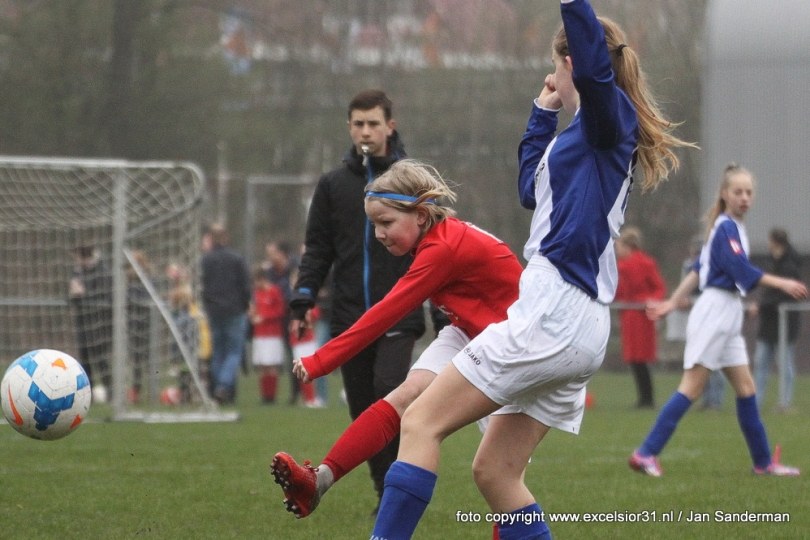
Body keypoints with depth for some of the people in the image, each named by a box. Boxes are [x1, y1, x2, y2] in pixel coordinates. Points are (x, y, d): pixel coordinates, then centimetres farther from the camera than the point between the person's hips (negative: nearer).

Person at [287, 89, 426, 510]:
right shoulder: (333, 184, 11)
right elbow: (317, 249, 12)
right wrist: (302, 302, 0)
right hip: (348, 317, 4)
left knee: (389, 388, -21)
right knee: (363, 410, 4)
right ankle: (387, 492, 15)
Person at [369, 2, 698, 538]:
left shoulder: (609, 117, -4)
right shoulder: (583, 133, 23)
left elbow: (594, 69, -28)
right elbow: (531, 189, 38)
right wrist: (543, 112, 37)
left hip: (554, 311, -10)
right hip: (582, 329, 10)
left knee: (422, 422, -11)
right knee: (495, 473, 10)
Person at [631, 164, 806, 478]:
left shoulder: (732, 227, 16)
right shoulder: (726, 228, -12)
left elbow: (698, 269, 18)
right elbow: (741, 270, -22)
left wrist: (673, 302, 19)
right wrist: (782, 284, -21)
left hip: (727, 316, 10)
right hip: (715, 309, -10)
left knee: (746, 389, 9)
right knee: (692, 388, -10)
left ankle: (763, 461, 13)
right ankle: (646, 454, -10)